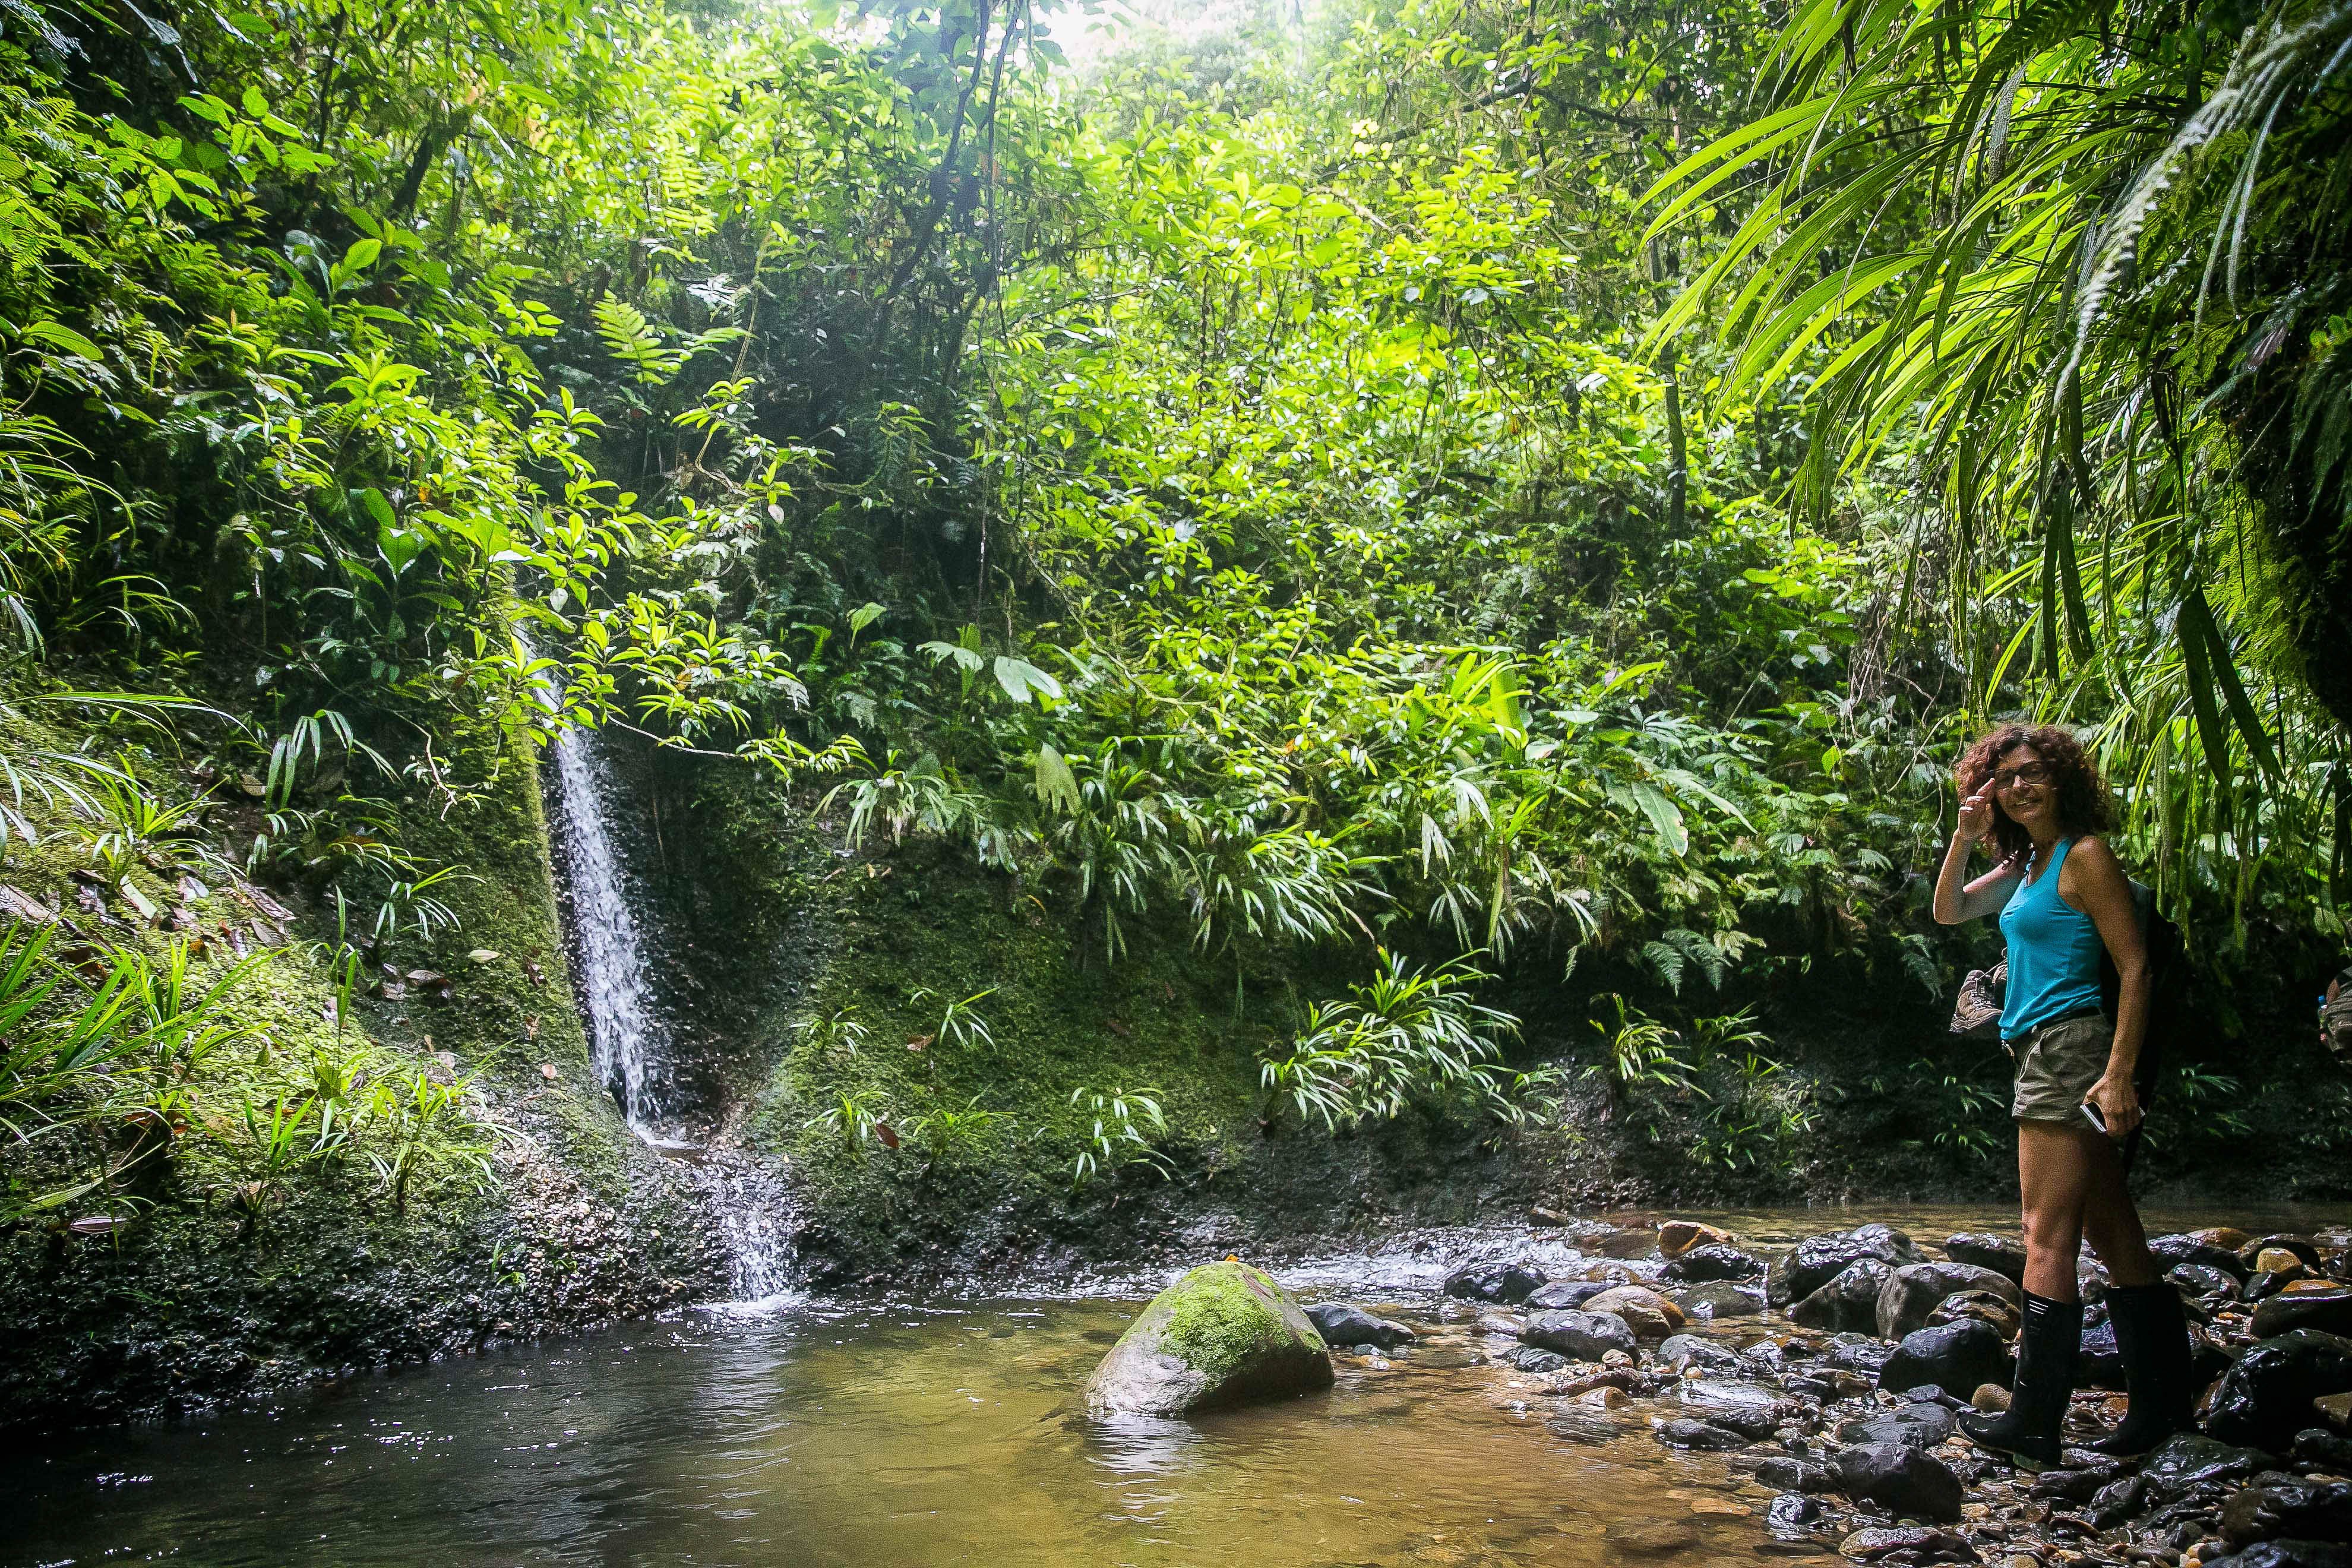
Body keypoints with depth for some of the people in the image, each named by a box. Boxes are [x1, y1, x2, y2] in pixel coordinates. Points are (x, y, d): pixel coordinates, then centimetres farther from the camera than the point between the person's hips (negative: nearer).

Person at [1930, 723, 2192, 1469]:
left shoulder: (2085, 856, -9)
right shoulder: (2026, 863, 16)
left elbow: (2136, 966, -14)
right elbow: (1949, 911, 22)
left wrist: (2119, 1073, -21)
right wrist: (1964, 839, 6)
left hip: (2070, 1046, -9)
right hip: (2044, 1053, 9)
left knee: (2048, 1239, -8)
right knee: (2114, 1237, 11)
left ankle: (2033, 1422, -4)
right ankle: (2162, 1403, 18)